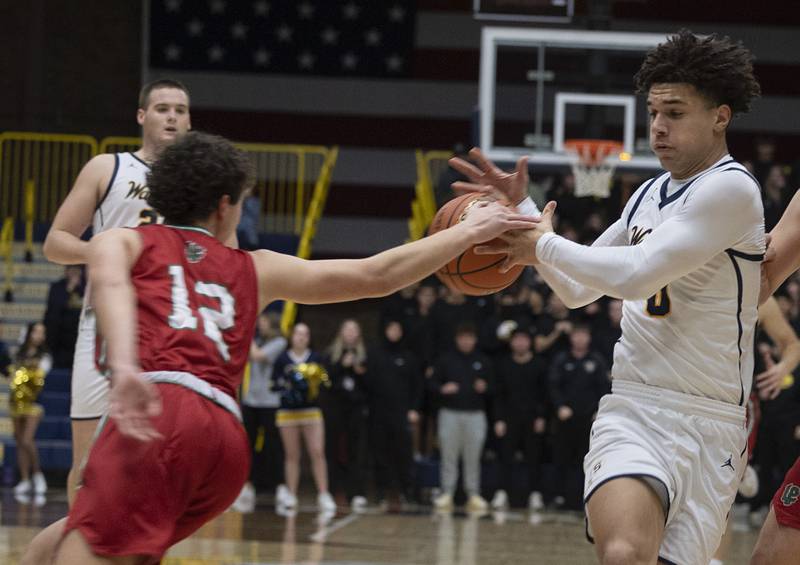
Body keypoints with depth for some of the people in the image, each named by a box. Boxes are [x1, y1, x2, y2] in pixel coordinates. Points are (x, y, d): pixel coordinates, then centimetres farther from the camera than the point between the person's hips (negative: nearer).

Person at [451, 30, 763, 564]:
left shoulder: (731, 189, -10)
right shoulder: (651, 193, 17)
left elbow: (634, 275, -19)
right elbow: (578, 288, 27)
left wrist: (545, 246, -6)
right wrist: (521, 210, 16)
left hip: (707, 425, -5)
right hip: (631, 413, 5)